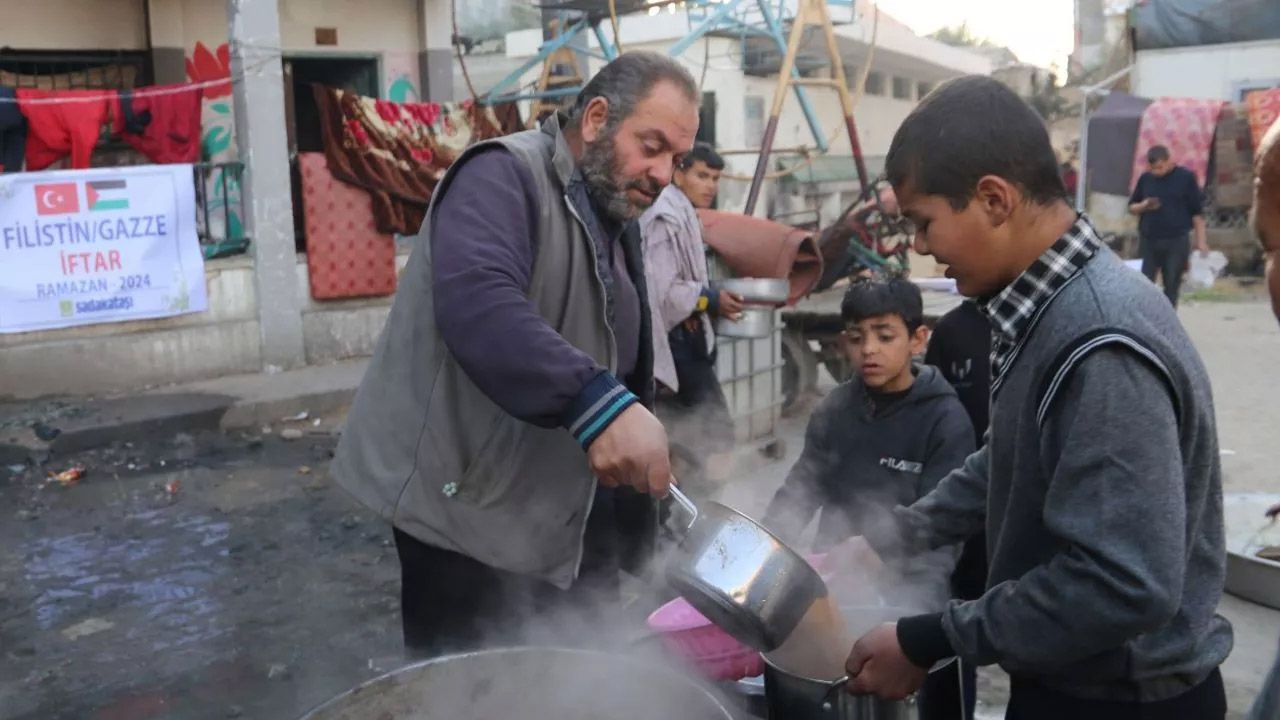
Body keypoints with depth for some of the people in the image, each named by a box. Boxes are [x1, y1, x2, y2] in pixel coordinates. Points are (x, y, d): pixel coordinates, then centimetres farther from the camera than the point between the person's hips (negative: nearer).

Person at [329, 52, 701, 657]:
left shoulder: (617, 223, 13)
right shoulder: (504, 175, -16)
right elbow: (475, 301, -36)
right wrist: (597, 402, -46)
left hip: (567, 514, 9)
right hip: (467, 507, -8)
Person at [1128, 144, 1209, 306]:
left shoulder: (1185, 177, 0)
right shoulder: (1145, 178, 8)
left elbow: (1197, 212, 2)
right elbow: (1132, 207, 16)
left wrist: (1201, 241, -3)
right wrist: (1144, 206, -8)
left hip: (1176, 241, -2)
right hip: (1148, 241, 2)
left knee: (1171, 287, 2)